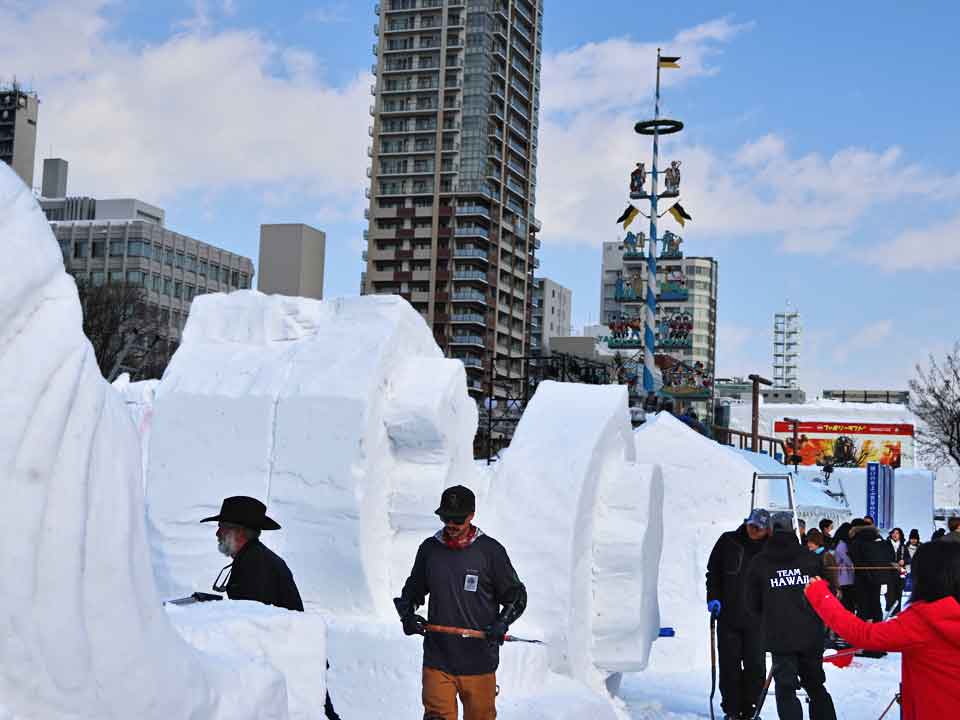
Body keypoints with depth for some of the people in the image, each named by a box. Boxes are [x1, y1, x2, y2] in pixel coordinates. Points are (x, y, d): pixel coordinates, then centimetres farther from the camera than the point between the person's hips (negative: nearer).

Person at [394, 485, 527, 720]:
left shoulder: (490, 550, -1)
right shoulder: (429, 549, 7)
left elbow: (516, 596, 5)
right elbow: (413, 589, 21)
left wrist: (501, 623, -12)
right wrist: (407, 614, 2)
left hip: (479, 661, -1)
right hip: (437, 659, 2)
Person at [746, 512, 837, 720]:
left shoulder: (759, 563, -3)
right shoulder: (811, 559, 0)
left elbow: (753, 603, 4)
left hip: (779, 637, -2)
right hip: (812, 635, 2)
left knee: (786, 690, 2)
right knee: (816, 686, 19)